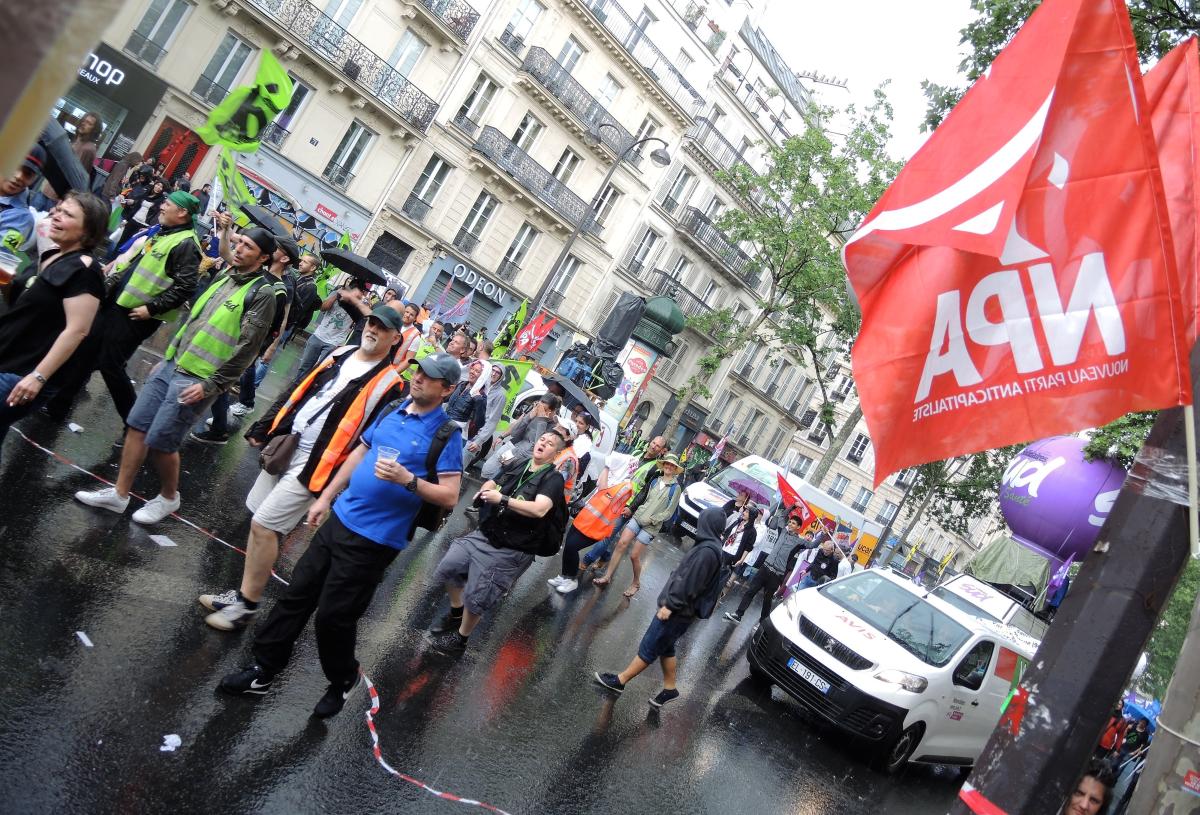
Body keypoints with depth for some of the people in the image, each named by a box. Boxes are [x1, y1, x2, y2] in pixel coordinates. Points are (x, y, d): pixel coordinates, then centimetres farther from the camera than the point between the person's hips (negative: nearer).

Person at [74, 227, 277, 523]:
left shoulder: (262, 294, -12)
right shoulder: (224, 278, 14)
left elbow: (246, 349, -17)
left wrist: (210, 385, -17)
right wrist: (169, 354, 20)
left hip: (197, 380, -8)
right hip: (170, 365, 8)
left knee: (160, 441, -4)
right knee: (137, 426, 8)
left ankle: (168, 498, 20)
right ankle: (119, 494, 21)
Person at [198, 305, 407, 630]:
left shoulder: (389, 384, -10)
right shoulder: (342, 354, 10)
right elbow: (298, 391, 16)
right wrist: (263, 429, 13)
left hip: (313, 465, -7)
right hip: (283, 448, 7)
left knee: (263, 526, -7)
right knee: (260, 521, 13)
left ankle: (246, 605, 10)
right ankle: (243, 592, 29)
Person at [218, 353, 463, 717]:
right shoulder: (393, 409, 7)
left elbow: (449, 496, -15)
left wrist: (407, 479, -28)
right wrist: (325, 496, 18)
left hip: (373, 540, -7)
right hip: (340, 519, 7)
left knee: (333, 616, 3)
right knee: (297, 594, 14)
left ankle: (342, 681, 30)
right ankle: (263, 669, 31)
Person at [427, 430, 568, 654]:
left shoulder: (553, 479, -14)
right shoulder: (516, 465, 6)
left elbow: (539, 509, -31)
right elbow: (491, 483, 21)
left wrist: (502, 499, -33)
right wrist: (484, 490, -4)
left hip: (510, 550, -7)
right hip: (483, 535, 7)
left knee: (474, 598, -1)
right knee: (448, 569, 15)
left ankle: (460, 639, 26)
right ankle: (456, 615, 40)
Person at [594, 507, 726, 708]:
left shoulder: (707, 550, -23)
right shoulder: (710, 546, 9)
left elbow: (689, 583, -25)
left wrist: (670, 605, -20)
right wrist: (670, 603, 18)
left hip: (678, 611, -9)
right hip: (679, 608, 9)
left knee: (649, 647, 3)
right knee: (665, 648, 19)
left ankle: (619, 681, 13)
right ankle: (669, 688, 29)